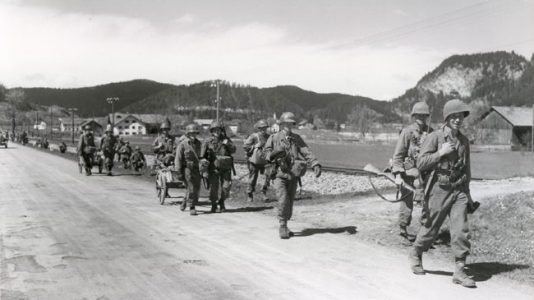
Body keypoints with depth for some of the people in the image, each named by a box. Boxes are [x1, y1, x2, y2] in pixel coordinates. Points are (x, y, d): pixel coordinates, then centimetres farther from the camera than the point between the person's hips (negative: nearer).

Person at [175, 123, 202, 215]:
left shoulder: (198, 143, 10)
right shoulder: (182, 144, -8)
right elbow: (178, 159, -10)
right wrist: (179, 173, -15)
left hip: (196, 169, 6)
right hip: (186, 169, -6)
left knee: (196, 188, 6)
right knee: (191, 189, -9)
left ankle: (184, 202, 28)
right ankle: (192, 208, 1)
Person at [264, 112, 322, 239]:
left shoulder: (297, 139, 8)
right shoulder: (273, 138, 2)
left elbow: (307, 152, -2)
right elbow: (267, 154, -1)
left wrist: (316, 164, -17)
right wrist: (274, 154, -24)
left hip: (293, 176, 3)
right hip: (279, 175, -3)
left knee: (290, 202, 8)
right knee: (283, 201, -15)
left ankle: (285, 226, 23)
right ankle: (282, 226, -2)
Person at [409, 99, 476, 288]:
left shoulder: (464, 141, 10)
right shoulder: (435, 137, -6)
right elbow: (421, 163, -11)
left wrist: (466, 191, 22)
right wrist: (441, 153, -21)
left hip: (459, 190, 4)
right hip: (440, 189, -4)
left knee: (461, 230, -7)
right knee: (431, 228, 7)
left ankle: (459, 271, -1)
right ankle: (415, 255, 33)